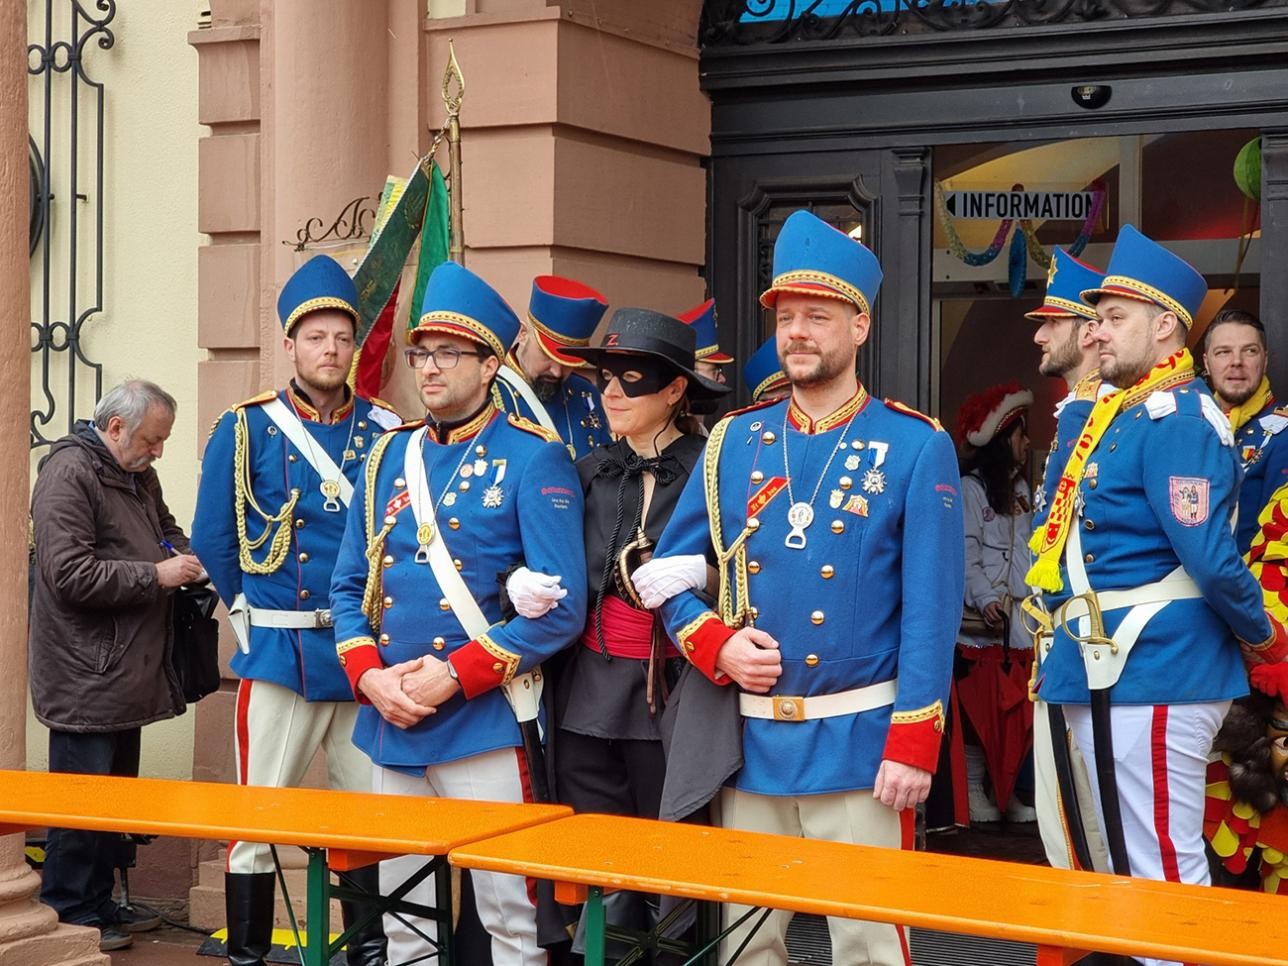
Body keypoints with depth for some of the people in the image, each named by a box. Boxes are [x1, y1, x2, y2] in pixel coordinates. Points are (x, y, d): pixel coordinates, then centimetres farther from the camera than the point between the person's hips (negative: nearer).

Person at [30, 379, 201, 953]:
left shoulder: (138, 476, 15)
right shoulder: (69, 474, -14)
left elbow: (165, 528, 32)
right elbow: (70, 573, -22)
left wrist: (182, 555, 9)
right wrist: (156, 575, -18)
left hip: (129, 671, 9)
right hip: (86, 675, -9)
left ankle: (100, 903, 23)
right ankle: (68, 915, 5)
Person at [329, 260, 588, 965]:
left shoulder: (533, 459, -6)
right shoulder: (389, 457, 11)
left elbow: (561, 608, -13)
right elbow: (349, 585, 13)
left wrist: (452, 676, -17)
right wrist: (371, 677, -5)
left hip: (485, 721, -5)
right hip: (390, 723, 6)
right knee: (402, 908, 14)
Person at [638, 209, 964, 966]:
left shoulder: (917, 448, -5)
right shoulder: (733, 442, 7)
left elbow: (932, 612, -9)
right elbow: (669, 569, 11)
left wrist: (912, 745, -14)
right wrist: (717, 645, -7)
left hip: (859, 739, -4)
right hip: (751, 737, 4)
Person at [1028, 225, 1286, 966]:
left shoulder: (1175, 418, -17)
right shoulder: (1125, 412, 14)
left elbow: (1214, 560, -23)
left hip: (1152, 676, -10)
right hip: (1119, 673, 10)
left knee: (1162, 874, -3)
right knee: (1140, 868, 18)